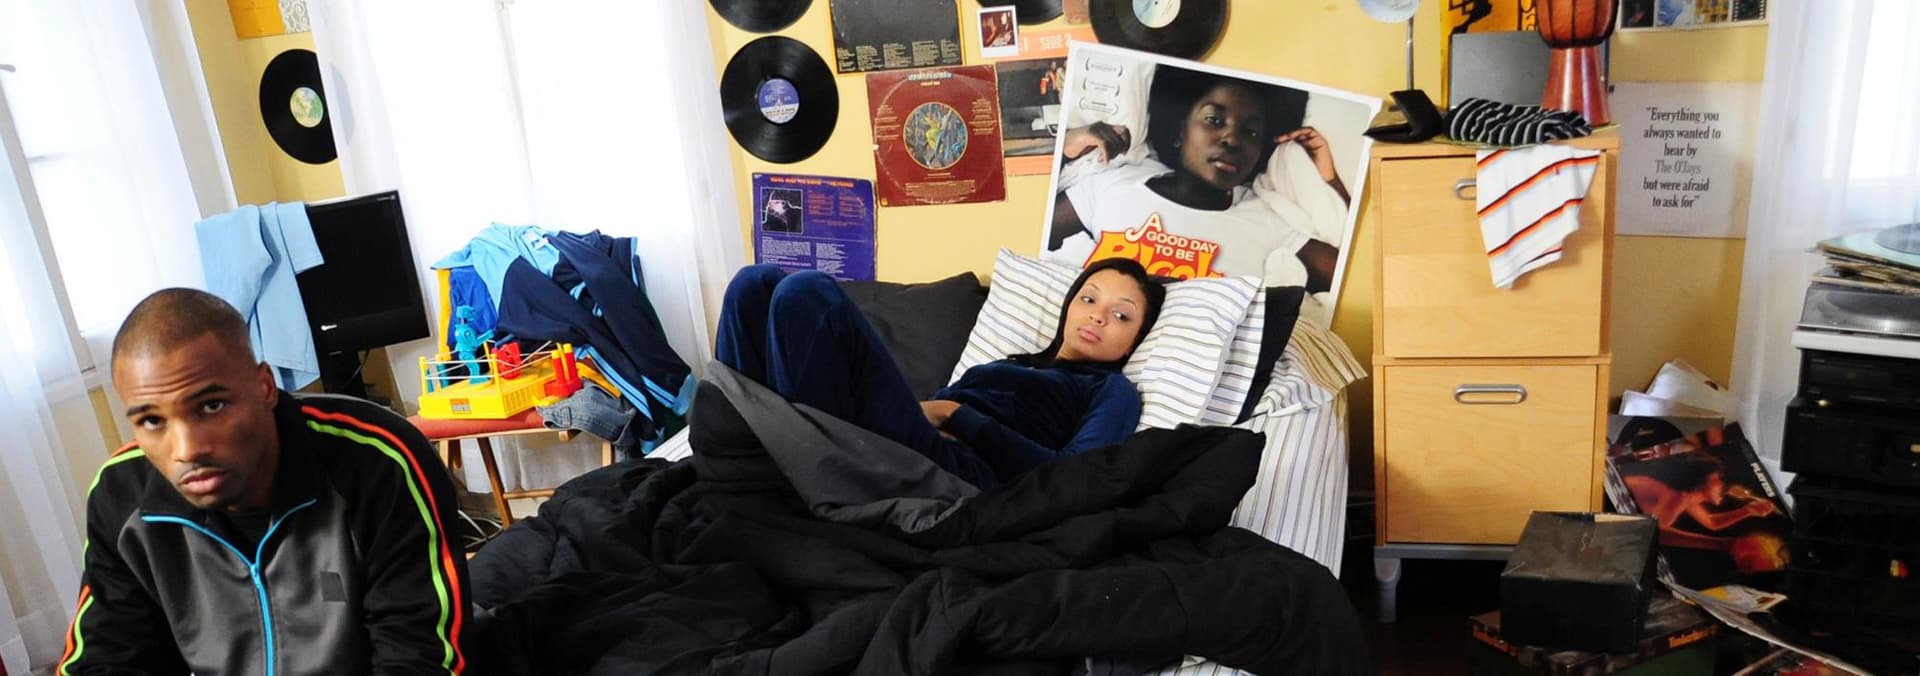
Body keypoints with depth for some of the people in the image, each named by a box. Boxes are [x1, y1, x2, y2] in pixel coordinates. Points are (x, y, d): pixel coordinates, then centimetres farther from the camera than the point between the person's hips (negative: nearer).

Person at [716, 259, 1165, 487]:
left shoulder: (1112, 391, 18)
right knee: (759, 284, -6)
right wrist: (926, 408, -3)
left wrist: (954, 413, -3)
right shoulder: (1011, 365, 36)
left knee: (807, 292, -22)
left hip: (959, 470, -6)